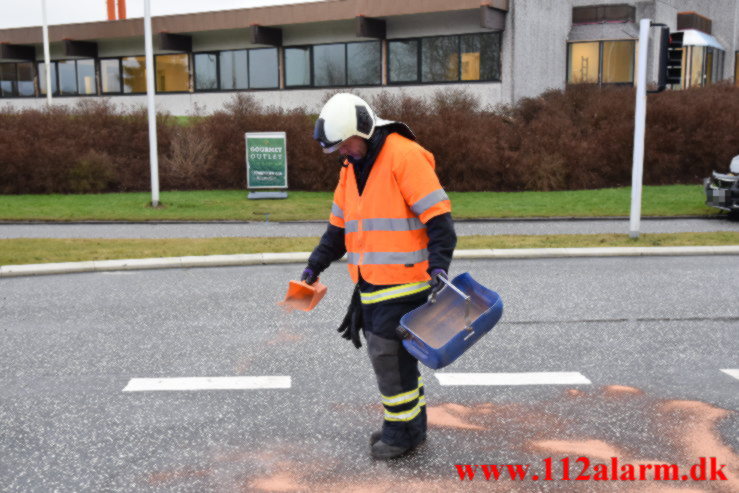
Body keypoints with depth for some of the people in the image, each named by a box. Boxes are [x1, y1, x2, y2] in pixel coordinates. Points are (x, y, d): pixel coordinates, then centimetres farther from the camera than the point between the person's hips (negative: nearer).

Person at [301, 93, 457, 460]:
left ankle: (402, 429, 13)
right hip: (370, 280, 8)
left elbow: (438, 215, -17)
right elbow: (339, 224, 20)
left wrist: (438, 263, -25)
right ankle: (411, 422, 28)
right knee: (388, 351, 14)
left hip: (404, 278, -8)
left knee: (388, 351, -4)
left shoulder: (405, 155, -14)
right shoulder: (350, 168, 13)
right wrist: (316, 264, 14)